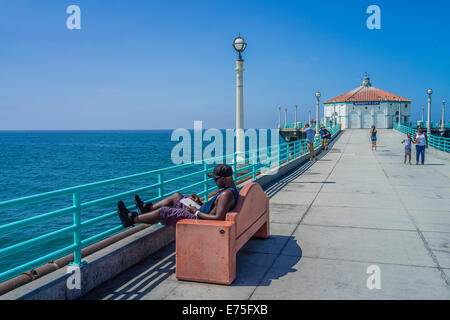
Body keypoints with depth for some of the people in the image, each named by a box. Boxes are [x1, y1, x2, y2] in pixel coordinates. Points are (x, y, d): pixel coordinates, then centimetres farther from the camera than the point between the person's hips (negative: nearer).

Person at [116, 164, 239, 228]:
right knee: (176, 196, 19)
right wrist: (200, 203, 5)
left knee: (163, 211, -9)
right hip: (200, 213, 11)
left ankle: (131, 220, 7)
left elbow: (218, 217, -33)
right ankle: (147, 209, 28)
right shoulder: (229, 189, 8)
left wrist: (197, 212, -23)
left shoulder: (226, 194, -25)